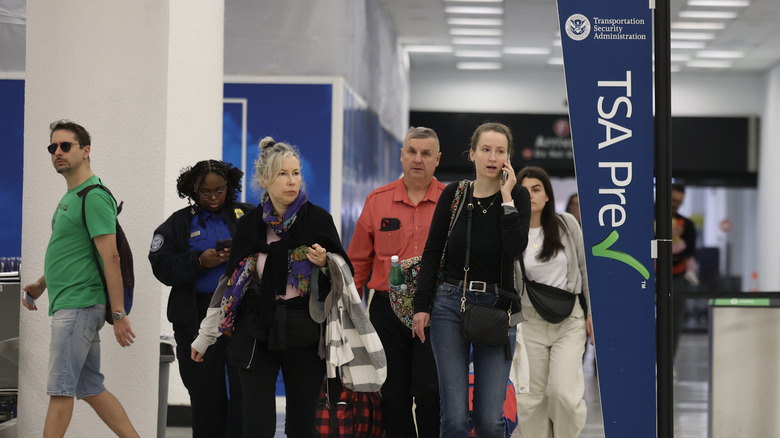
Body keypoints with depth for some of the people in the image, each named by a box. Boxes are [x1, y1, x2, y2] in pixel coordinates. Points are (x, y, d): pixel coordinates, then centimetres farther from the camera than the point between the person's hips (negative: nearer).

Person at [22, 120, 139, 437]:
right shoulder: (70, 197, 18)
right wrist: (40, 285, 21)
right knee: (90, 388, 11)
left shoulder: (94, 197, -13)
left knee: (61, 390, -7)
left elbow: (110, 257, -19)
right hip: (68, 305, 10)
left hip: (79, 306, -10)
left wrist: (118, 314, -22)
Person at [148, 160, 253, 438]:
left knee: (245, 389, -7)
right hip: (199, 318, 1)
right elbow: (162, 267, 0)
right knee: (206, 393, 6)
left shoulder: (248, 216, 9)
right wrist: (200, 262, -13)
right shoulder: (179, 223, 10)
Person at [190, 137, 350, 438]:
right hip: (258, 333, 1)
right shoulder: (249, 225, 3)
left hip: (305, 334, 0)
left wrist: (325, 263, -16)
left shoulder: (318, 220, -1)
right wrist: (204, 336, 11)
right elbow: (230, 282, 10)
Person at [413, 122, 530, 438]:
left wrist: (506, 197, -14)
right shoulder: (453, 194, 4)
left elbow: (516, 248, -16)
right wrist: (422, 305, 0)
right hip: (451, 305, 1)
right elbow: (432, 252, 7)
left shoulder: (517, 197, 1)